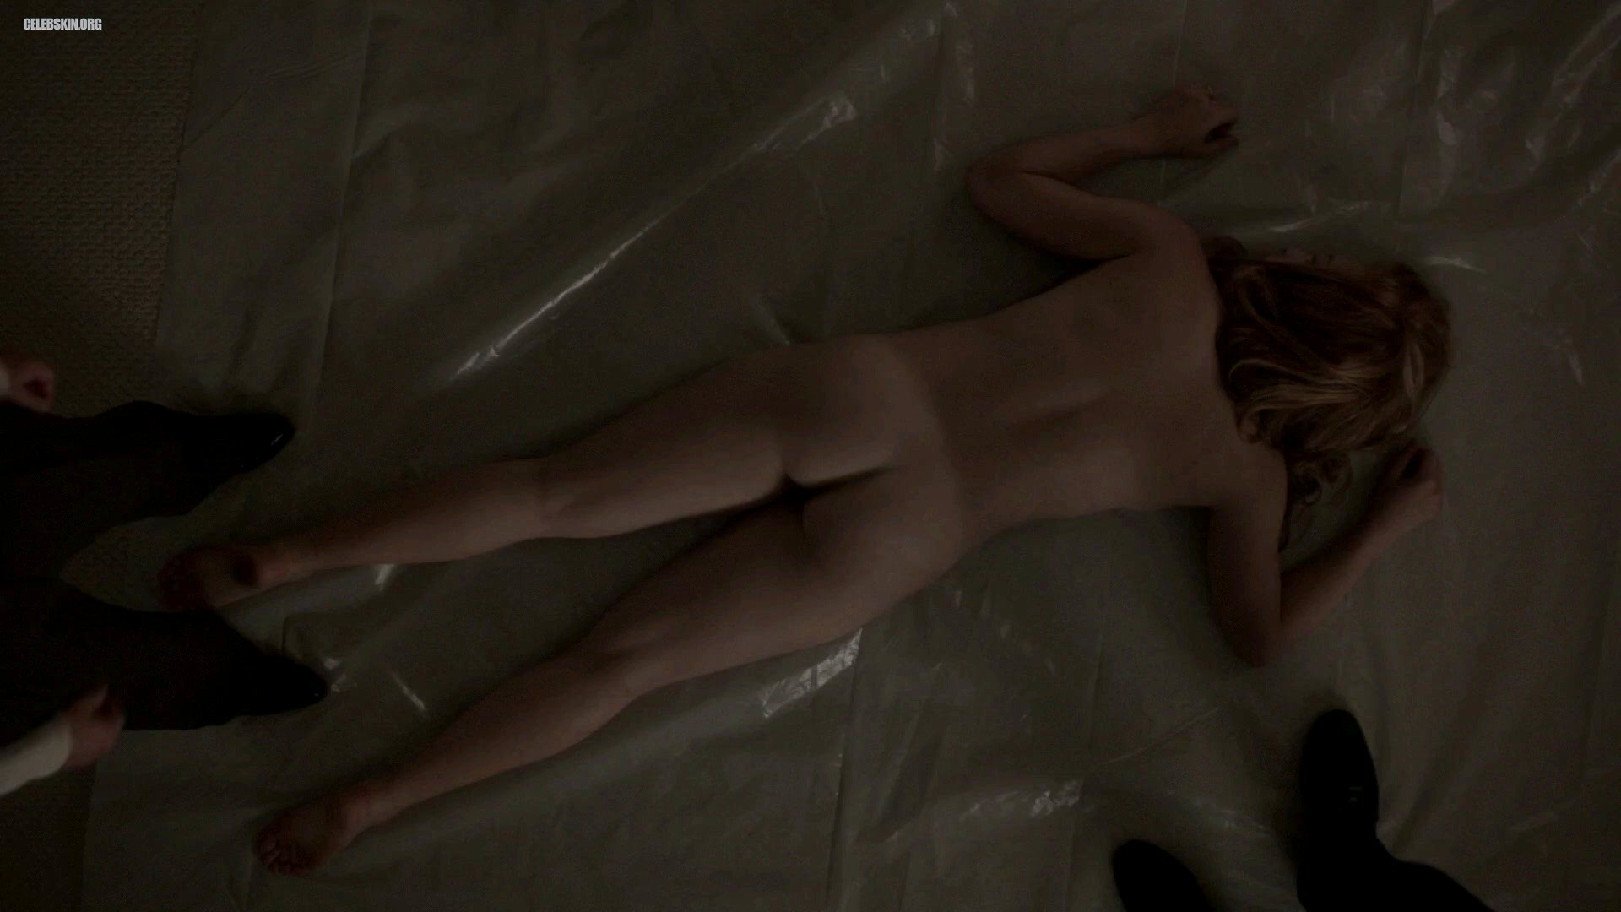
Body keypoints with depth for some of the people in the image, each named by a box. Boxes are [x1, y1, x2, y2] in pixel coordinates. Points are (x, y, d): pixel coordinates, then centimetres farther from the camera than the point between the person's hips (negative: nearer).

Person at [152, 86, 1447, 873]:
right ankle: (366, 802, 4)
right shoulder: (1257, 470, 5)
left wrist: (1146, 133, 30)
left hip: (863, 391, 2)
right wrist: (1391, 523, 24)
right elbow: (1259, 636, 15)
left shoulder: (1172, 257, 9)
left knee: (551, 494, 2)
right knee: (623, 657, 2)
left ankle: (280, 557, 0)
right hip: (895, 546, -1)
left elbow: (994, 178, 20)